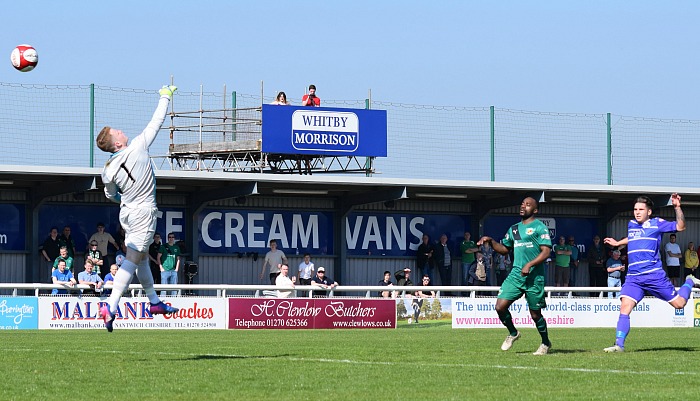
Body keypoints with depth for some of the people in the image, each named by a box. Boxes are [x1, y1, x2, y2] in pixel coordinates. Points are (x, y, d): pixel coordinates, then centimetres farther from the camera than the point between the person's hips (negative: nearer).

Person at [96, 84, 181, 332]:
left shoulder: (108, 170, -3)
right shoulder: (138, 147, -15)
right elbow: (156, 122, -8)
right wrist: (165, 97, 4)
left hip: (127, 211, 6)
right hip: (144, 212, -6)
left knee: (142, 257, 19)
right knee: (132, 259, -9)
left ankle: (154, 302, 30)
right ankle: (111, 306, -20)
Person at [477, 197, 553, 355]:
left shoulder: (540, 227, -3)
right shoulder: (514, 229, 18)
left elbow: (546, 252, -10)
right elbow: (504, 249, 27)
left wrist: (529, 265, -20)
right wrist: (490, 241, 10)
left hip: (534, 276, -6)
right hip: (516, 275, 6)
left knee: (535, 314, 1)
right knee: (500, 306, -8)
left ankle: (546, 343, 23)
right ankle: (513, 333, 17)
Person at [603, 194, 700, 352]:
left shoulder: (656, 223, 2)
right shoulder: (631, 225, 17)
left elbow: (680, 226, -6)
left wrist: (677, 208, -16)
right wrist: (618, 243, 45)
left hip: (654, 275, -3)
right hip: (633, 277, 3)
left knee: (679, 303, 4)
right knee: (625, 307, -16)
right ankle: (619, 344, -18)